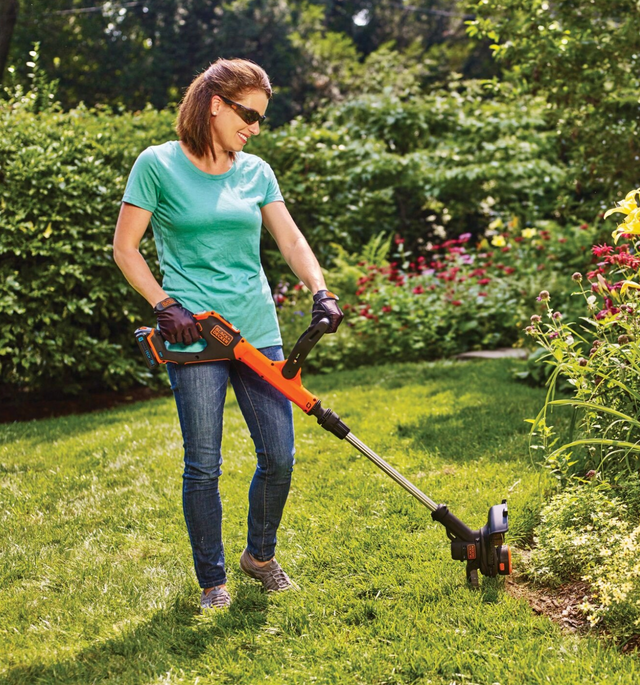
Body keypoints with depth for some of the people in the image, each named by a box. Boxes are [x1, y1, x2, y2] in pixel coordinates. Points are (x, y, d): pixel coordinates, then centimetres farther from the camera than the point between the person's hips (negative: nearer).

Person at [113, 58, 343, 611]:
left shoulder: (256, 171, 11)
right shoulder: (159, 165, -2)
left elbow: (291, 239, 7)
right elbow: (125, 248, -1)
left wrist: (321, 292, -9)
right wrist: (165, 306, -11)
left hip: (258, 332, 5)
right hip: (194, 337, -4)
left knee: (279, 457, 6)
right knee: (204, 467, 1)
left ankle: (261, 555, 30)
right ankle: (213, 581, 19)